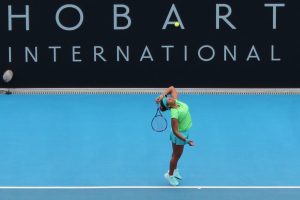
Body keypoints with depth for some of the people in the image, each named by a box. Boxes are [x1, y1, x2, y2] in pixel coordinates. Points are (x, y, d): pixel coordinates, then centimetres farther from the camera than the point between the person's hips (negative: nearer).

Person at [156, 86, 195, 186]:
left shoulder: (176, 101, -16)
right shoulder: (174, 115, -35)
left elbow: (172, 88, -4)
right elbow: (175, 132, -30)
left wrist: (162, 95, -18)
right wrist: (186, 140, -31)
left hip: (184, 132, 7)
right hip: (179, 134, -7)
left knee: (176, 154, 26)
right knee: (176, 156, 12)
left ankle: (174, 170, 47)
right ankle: (170, 175, 33)